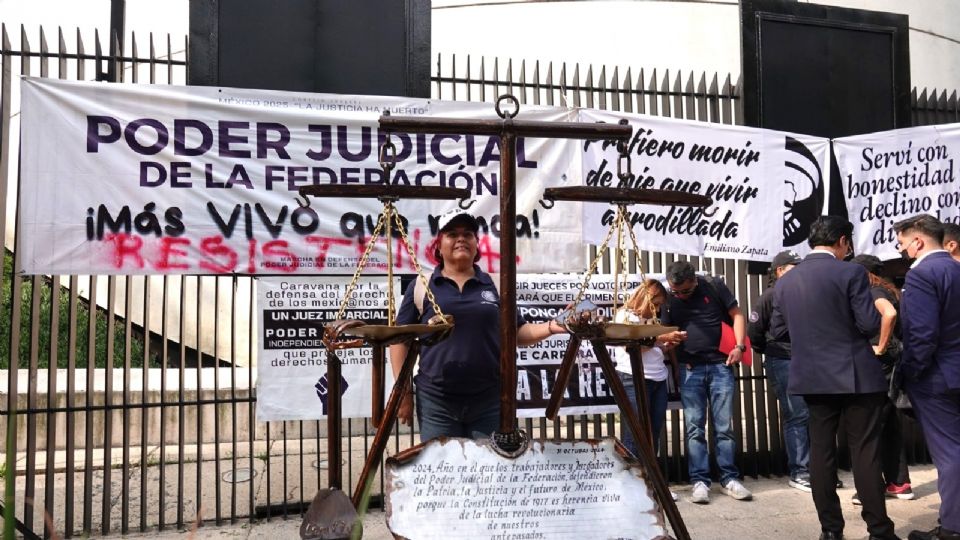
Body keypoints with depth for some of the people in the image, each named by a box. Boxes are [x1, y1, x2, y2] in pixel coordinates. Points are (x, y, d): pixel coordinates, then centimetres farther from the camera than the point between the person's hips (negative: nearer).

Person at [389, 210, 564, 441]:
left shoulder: (494, 285, 10)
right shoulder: (421, 286, 4)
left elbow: (517, 332, 11)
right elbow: (400, 339, 4)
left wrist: (551, 327, -7)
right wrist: (404, 391, -3)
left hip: (490, 400, 2)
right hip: (436, 401, -1)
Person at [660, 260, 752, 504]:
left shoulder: (714, 289, 0)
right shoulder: (669, 301, 6)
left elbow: (736, 315, 6)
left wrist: (739, 346, -5)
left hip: (720, 366, -1)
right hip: (690, 370, 1)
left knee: (725, 426, 2)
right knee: (695, 428, 0)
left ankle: (730, 479, 11)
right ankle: (699, 481, 5)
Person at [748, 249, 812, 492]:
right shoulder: (770, 297, -6)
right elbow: (754, 331, -5)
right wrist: (771, 352, 5)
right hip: (783, 363, -6)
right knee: (797, 417, -5)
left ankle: (814, 467, 20)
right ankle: (798, 473, 3)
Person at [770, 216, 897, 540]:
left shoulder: (785, 282, 5)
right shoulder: (850, 273, -10)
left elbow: (778, 331, 8)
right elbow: (870, 325, -14)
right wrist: (848, 326, 8)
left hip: (812, 378, 4)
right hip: (855, 376, -4)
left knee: (821, 452, 7)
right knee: (865, 452, 2)